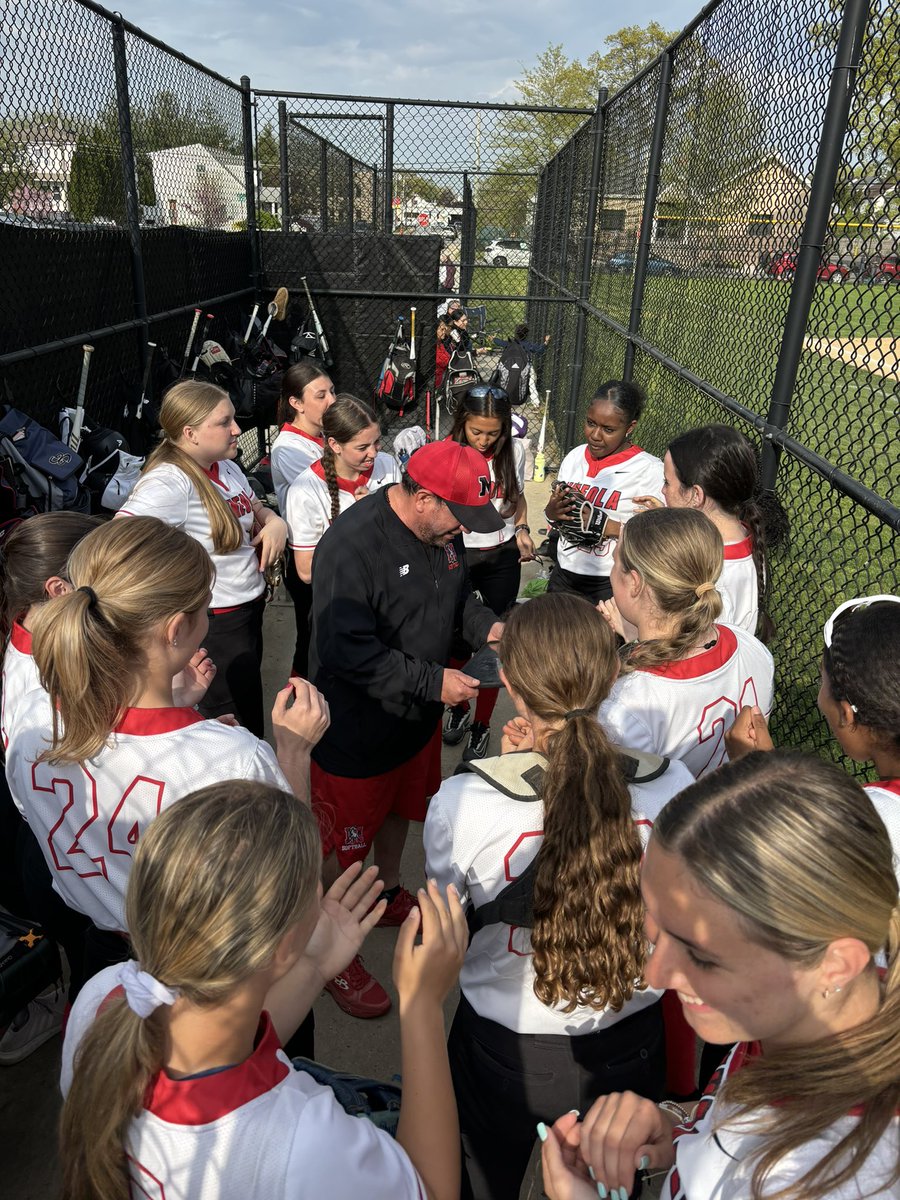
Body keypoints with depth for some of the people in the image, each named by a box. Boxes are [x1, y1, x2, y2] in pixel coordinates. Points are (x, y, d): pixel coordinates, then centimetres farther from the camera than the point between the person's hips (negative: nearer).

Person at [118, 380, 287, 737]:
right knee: (241, 734, 6)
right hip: (213, 624, -8)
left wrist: (275, 521, -5)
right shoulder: (170, 483, -24)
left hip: (249, 608, 9)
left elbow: (256, 509, 19)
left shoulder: (225, 466, 3)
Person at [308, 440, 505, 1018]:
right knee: (342, 841, 12)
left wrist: (487, 625, -7)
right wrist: (432, 681, -29)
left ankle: (390, 893, 57)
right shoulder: (352, 544, -30)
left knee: (403, 806, 29)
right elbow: (348, 650, -31)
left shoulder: (443, 530, -4)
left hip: (418, 714, 8)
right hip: (357, 728, -8)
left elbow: (458, 592, 14)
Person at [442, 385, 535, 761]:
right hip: (458, 556, -1)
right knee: (457, 639, 11)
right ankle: (458, 709, 39)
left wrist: (522, 529, -5)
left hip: (502, 558, 1)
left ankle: (481, 726, 24)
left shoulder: (514, 450, -4)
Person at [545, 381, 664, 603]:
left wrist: (610, 527, -25)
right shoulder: (575, 456, 4)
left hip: (611, 585, -5)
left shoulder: (649, 470, -13)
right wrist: (552, 512, -9)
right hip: (563, 575, 5)